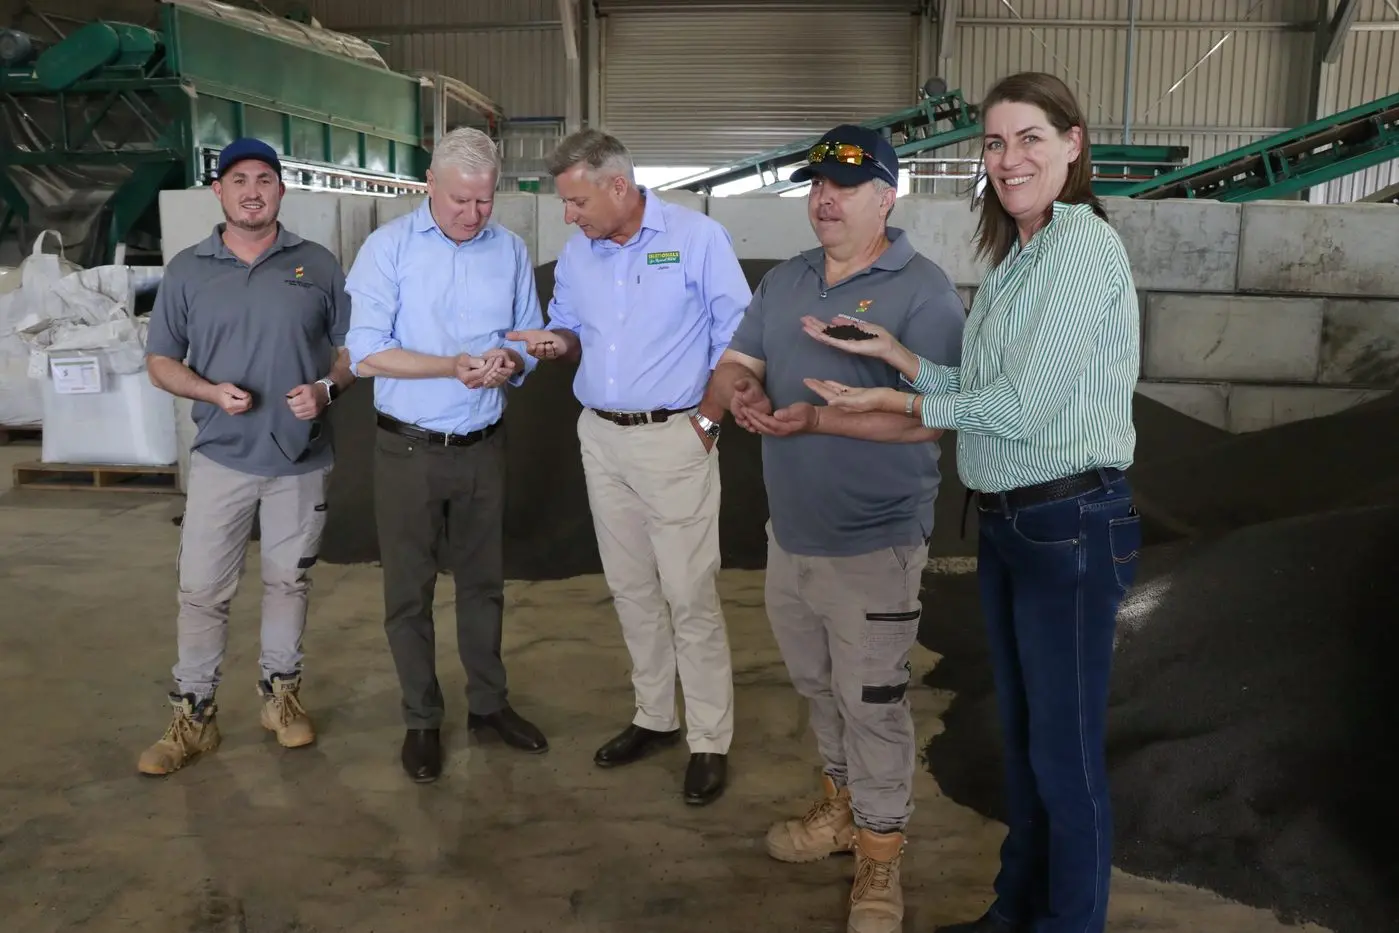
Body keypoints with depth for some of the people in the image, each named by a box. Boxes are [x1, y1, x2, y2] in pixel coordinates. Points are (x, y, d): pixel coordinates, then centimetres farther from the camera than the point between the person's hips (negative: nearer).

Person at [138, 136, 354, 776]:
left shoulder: (318, 265, 1)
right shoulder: (187, 270, 2)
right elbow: (160, 361, 4)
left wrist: (327, 388, -14)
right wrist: (213, 391, -14)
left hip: (301, 459, 0)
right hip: (220, 458, 0)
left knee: (288, 581, 13)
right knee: (201, 590, 2)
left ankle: (280, 692, 29)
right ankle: (192, 715, 15)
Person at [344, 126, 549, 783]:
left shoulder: (510, 250, 3)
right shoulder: (388, 247, -7)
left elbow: (529, 338, 8)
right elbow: (366, 353, -12)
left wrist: (512, 361, -16)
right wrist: (450, 367, -24)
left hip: (483, 448, 3)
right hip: (408, 450, -3)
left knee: (483, 582, 15)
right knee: (409, 591, 7)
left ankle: (488, 703, 32)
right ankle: (421, 720, 23)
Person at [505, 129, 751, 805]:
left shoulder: (697, 238, -8)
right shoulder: (576, 253, 7)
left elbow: (736, 339, -6)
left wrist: (706, 422, -11)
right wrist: (558, 343, -4)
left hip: (673, 438, -6)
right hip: (599, 438, 6)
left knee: (690, 596, -3)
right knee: (631, 589, 13)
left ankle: (709, 741, 9)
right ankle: (654, 717, 28)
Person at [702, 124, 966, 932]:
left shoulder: (924, 291, -14)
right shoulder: (784, 282, 8)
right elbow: (734, 367, 8)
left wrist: (818, 418, -28)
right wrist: (741, 391, -17)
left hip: (873, 545, -7)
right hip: (790, 535, 7)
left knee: (873, 702, 5)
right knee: (821, 688, 22)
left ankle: (880, 862, 23)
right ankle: (840, 807, 43)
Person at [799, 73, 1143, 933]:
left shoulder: (1084, 244, -15)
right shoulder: (1014, 256, 13)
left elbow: (1024, 406, -19)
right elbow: (982, 390, 9)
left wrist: (901, 404, -7)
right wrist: (890, 352, 1)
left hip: (1071, 527, -9)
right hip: (1007, 522, 9)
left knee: (1066, 751, 6)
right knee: (1022, 733, 20)